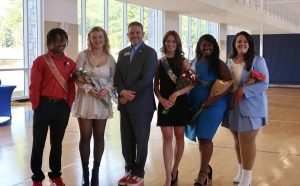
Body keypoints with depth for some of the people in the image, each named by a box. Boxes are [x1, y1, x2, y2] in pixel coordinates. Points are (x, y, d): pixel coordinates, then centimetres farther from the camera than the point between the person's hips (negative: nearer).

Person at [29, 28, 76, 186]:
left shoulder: (70, 63, 7)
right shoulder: (40, 61, -3)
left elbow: (71, 87, 9)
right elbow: (34, 86, -6)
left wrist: (68, 106, 2)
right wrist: (36, 107, -8)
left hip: (62, 106, 3)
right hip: (44, 105, -3)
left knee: (57, 142, 13)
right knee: (39, 142, 5)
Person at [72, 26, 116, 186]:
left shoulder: (110, 59, 5)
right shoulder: (83, 55, -1)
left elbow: (112, 79, 6)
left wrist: (106, 89, -13)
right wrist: (88, 88, -18)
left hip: (102, 101, 2)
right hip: (85, 99, -2)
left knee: (99, 137, 7)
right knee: (85, 137, 1)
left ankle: (96, 172, 18)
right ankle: (85, 172, 14)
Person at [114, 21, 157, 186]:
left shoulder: (150, 53, -5)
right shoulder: (123, 53, 14)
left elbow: (146, 79, -15)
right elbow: (117, 77, 6)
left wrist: (129, 95, -13)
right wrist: (123, 92, -13)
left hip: (141, 104, -5)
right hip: (125, 104, 5)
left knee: (141, 140, 5)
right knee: (126, 140, 11)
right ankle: (129, 170, 25)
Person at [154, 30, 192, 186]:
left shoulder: (183, 61, 1)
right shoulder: (159, 62, 6)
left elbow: (192, 84, -5)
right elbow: (156, 86, 6)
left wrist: (176, 94, -18)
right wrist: (162, 99, -11)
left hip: (180, 103, 0)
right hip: (164, 104, 1)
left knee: (179, 136, 8)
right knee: (167, 138, -3)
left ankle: (174, 171, 24)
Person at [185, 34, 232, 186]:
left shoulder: (218, 64, -8)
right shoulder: (194, 62, 7)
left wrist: (213, 99, -23)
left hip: (212, 105, -5)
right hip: (195, 105, 5)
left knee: (205, 138, -3)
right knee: (201, 138, 13)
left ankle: (202, 174, 8)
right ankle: (206, 167, 31)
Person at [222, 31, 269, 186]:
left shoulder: (257, 60, -7)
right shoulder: (231, 61, 11)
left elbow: (264, 83, -13)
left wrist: (244, 91, -22)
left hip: (250, 106, -5)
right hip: (233, 106, 6)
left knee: (247, 141, -4)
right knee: (237, 140, 13)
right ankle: (241, 171, 29)